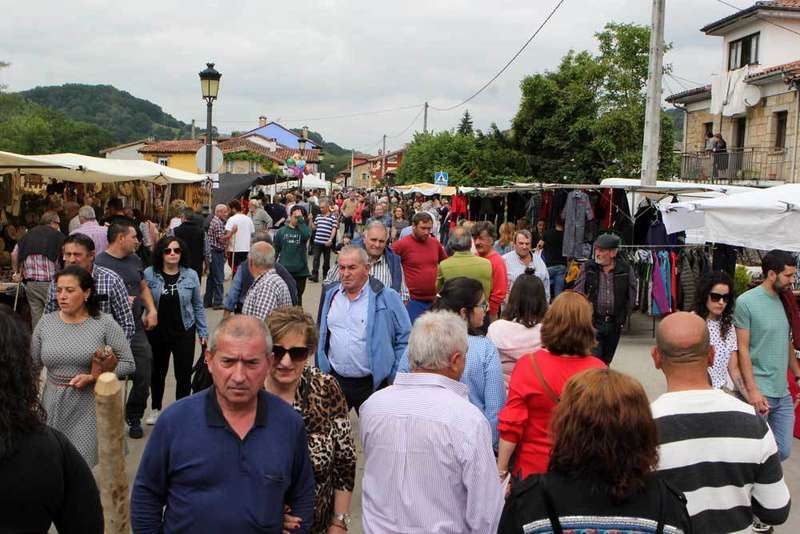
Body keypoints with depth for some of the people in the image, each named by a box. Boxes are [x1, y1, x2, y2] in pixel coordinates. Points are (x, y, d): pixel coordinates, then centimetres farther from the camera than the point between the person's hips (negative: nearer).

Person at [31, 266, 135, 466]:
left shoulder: (105, 323, -6)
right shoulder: (46, 322, 4)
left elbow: (128, 364, -7)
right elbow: (33, 366, 12)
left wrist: (91, 377, -15)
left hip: (90, 409, -3)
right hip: (54, 408, 3)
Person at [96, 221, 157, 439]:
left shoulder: (135, 259, 12)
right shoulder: (99, 263, -11)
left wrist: (152, 310, 7)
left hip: (137, 329, 6)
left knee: (144, 377, 7)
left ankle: (134, 418, 27)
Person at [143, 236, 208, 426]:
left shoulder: (191, 275, -4)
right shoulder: (149, 274, -7)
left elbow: (198, 307, 4)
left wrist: (203, 332, 4)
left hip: (184, 332, 0)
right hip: (157, 332, 1)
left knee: (184, 374, 2)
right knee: (157, 372, 18)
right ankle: (155, 409, 39)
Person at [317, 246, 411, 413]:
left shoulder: (386, 297, -8)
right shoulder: (331, 294, 6)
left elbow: (405, 338, -5)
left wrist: (396, 378, -6)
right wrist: (320, 368, 12)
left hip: (371, 384, -3)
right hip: (333, 379, 4)